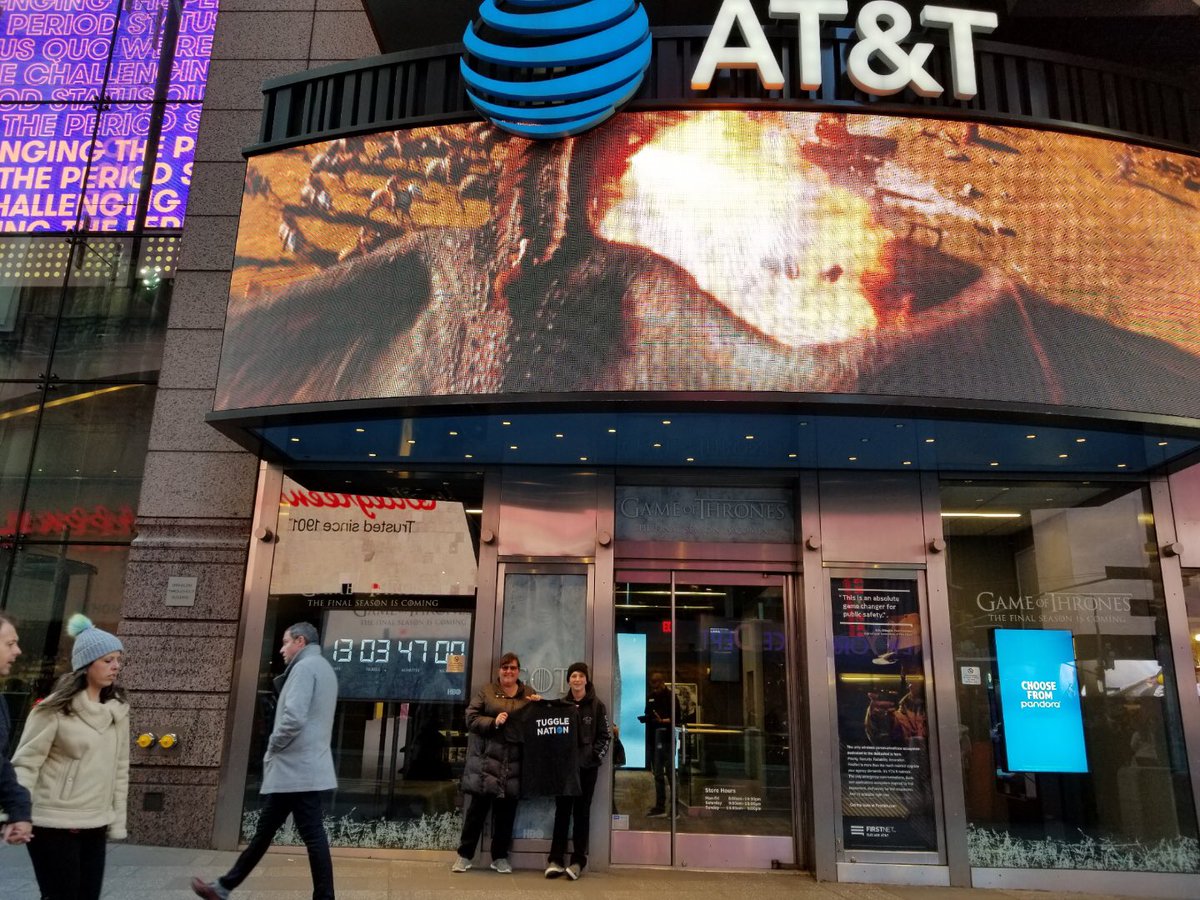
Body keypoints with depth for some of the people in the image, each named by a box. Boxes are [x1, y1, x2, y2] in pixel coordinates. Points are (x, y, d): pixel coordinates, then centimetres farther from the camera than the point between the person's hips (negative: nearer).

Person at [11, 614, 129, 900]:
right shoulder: (57, 708, -9)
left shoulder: (117, 709, 7)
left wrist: (118, 820, 10)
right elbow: (26, 763, -10)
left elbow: (119, 768, 10)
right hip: (53, 825, -5)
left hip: (95, 826, 5)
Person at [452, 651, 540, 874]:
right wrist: (493, 722, -16)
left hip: (513, 764, 2)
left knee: (506, 812, 8)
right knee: (477, 808, 2)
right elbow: (471, 718, -3)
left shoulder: (528, 695, 12)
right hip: (486, 761, -2)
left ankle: (500, 857, 21)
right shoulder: (485, 692, 5)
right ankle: (464, 855, 14)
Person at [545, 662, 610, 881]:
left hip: (587, 766, -1)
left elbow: (605, 736, 2)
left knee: (581, 812, 3)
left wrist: (595, 756, -8)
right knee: (562, 811, 4)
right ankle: (555, 859, 8)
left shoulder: (597, 705, 1)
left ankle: (578, 861, 7)